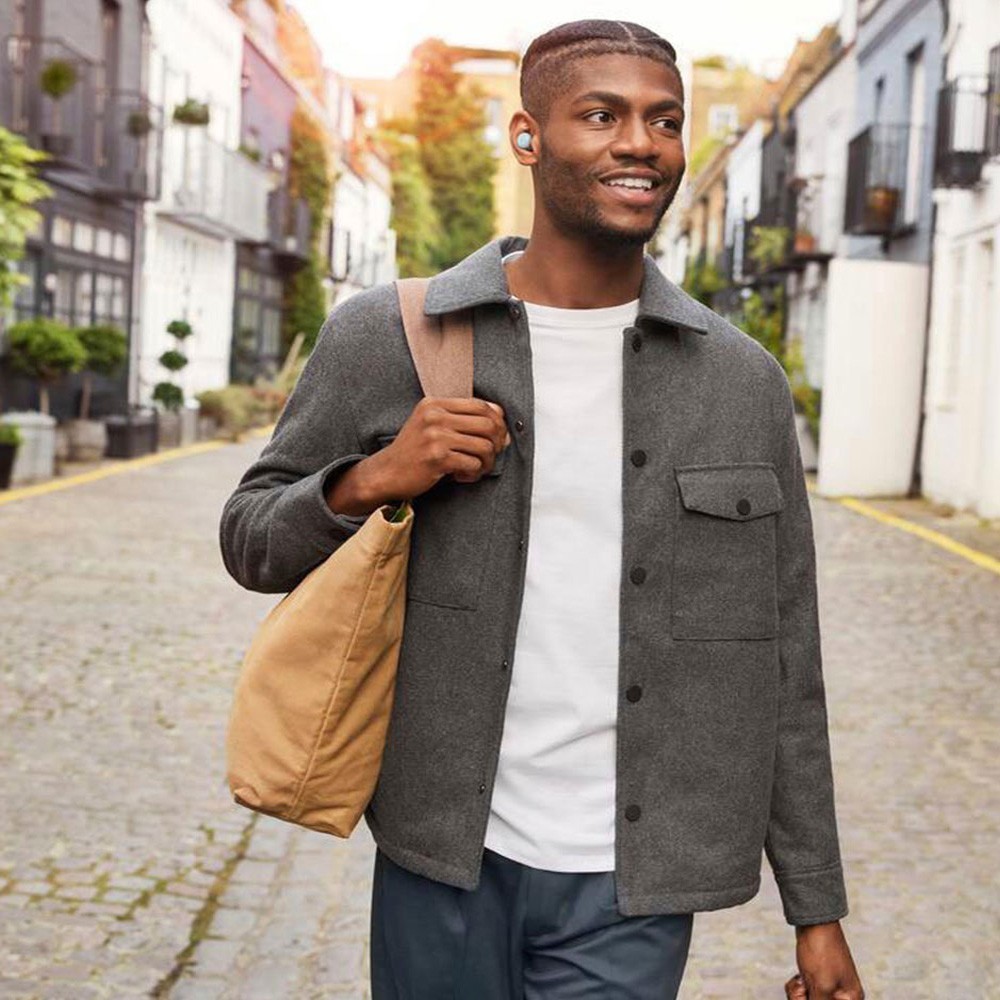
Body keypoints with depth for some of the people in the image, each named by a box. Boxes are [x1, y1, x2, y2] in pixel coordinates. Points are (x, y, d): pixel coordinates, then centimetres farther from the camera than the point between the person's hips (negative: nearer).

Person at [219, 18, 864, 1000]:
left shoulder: (743, 382, 0)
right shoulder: (385, 338, -4)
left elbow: (780, 668, 4)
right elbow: (250, 539, 5)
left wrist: (818, 911, 5)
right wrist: (370, 480, -16)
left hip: (631, 890, 1)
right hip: (442, 858, 0)